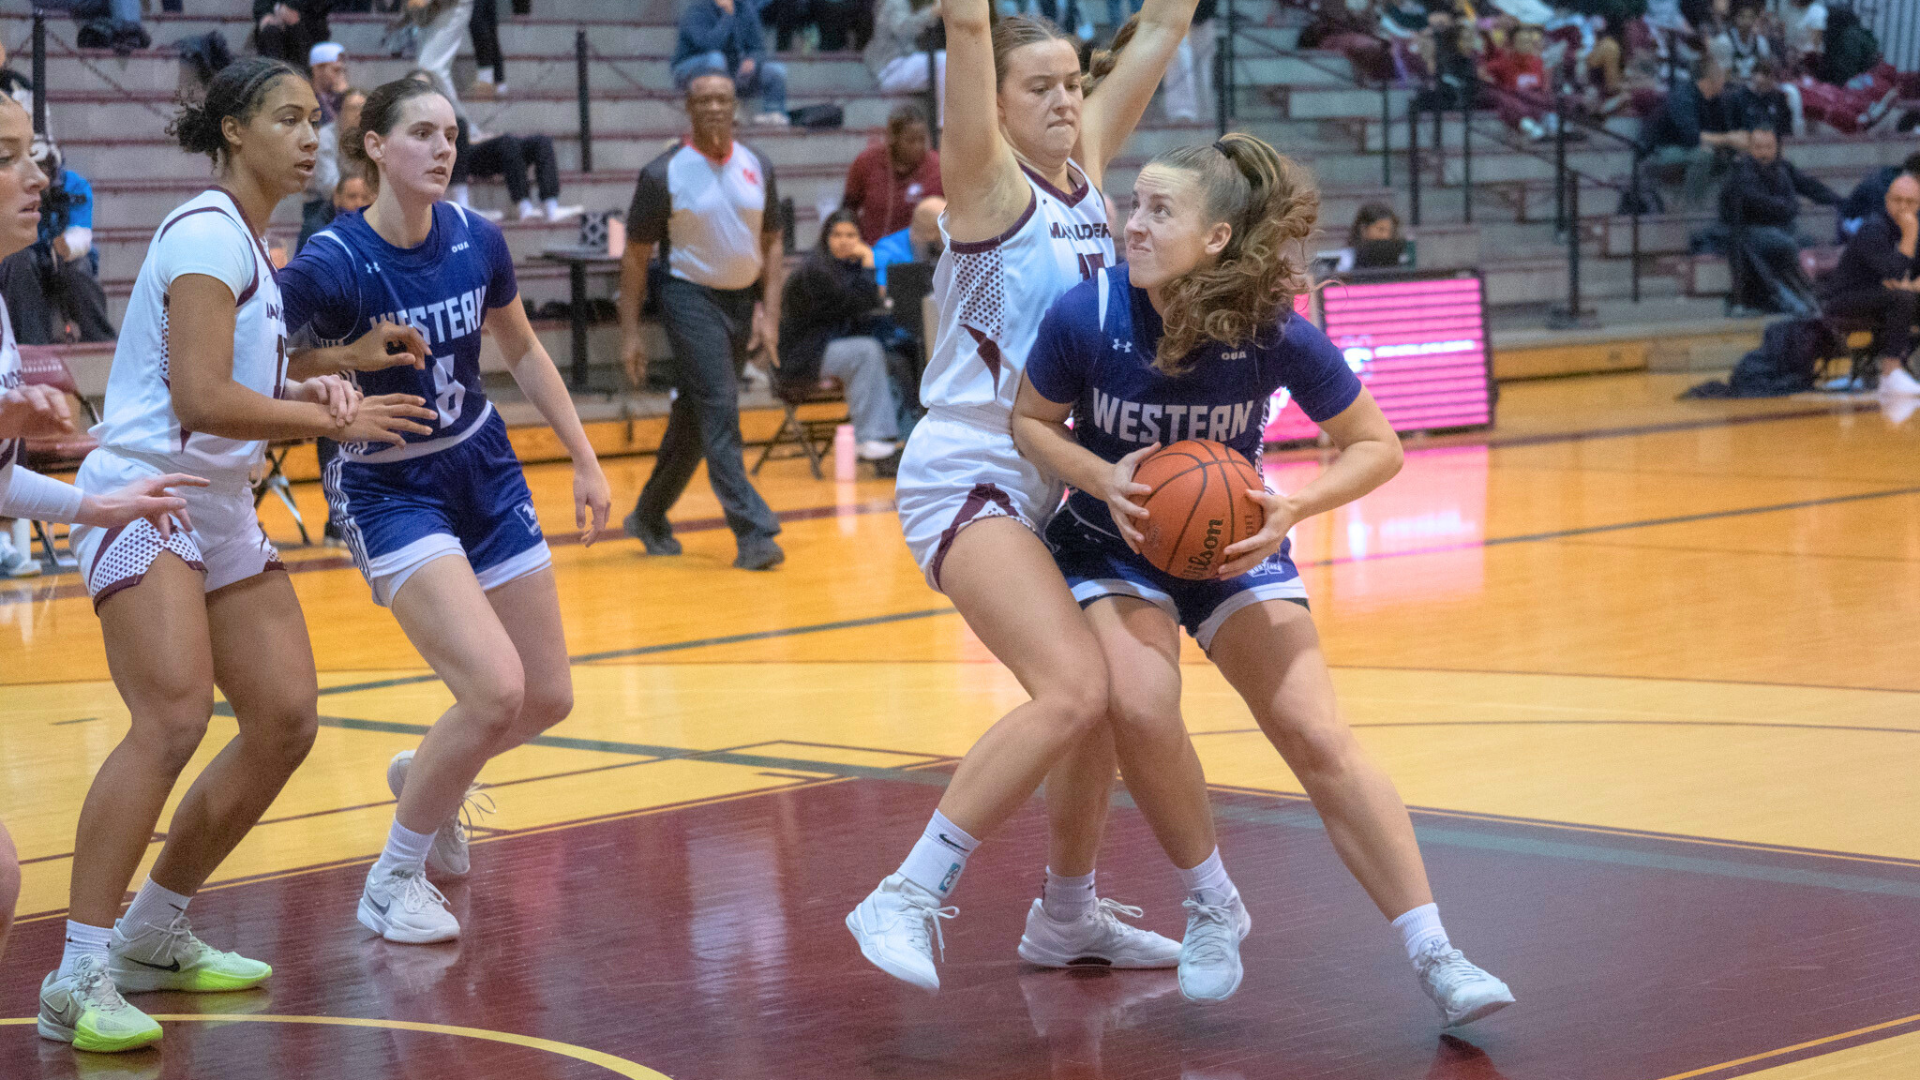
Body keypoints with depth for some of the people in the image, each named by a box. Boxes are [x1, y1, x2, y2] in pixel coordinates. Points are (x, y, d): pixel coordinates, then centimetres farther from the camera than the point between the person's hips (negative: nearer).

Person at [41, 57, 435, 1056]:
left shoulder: (248, 243, 15)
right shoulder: (207, 234, -14)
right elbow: (203, 401, -22)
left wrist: (314, 383, 4)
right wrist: (333, 421, -14)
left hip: (219, 510, 10)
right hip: (143, 498, -10)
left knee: (287, 719, 7)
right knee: (173, 717, -24)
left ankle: (154, 936, 20)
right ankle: (78, 981, -23)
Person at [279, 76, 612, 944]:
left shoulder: (476, 241, -5)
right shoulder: (329, 265, -21)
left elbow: (523, 352, 11)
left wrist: (584, 461, 14)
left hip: (484, 472, 6)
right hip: (387, 490, -6)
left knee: (548, 700, 9)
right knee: (495, 690, -22)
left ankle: (428, 777, 41)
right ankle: (392, 884, -1)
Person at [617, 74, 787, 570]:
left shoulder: (757, 167, 3)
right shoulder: (664, 174, -9)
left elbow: (770, 245, 11)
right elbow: (636, 254, -5)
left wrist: (769, 314, 1)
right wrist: (630, 332, -8)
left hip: (742, 298, 5)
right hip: (692, 299, -5)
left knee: (694, 417, 13)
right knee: (720, 414, -16)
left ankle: (649, 517, 29)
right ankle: (752, 533, -20)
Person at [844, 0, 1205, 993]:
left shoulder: (1086, 168, 7)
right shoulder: (990, 183, -11)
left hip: (1053, 481, 9)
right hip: (966, 477, -9)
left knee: (1105, 696, 17)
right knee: (1071, 689, -24)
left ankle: (1066, 916, 35)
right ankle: (906, 900, -18)